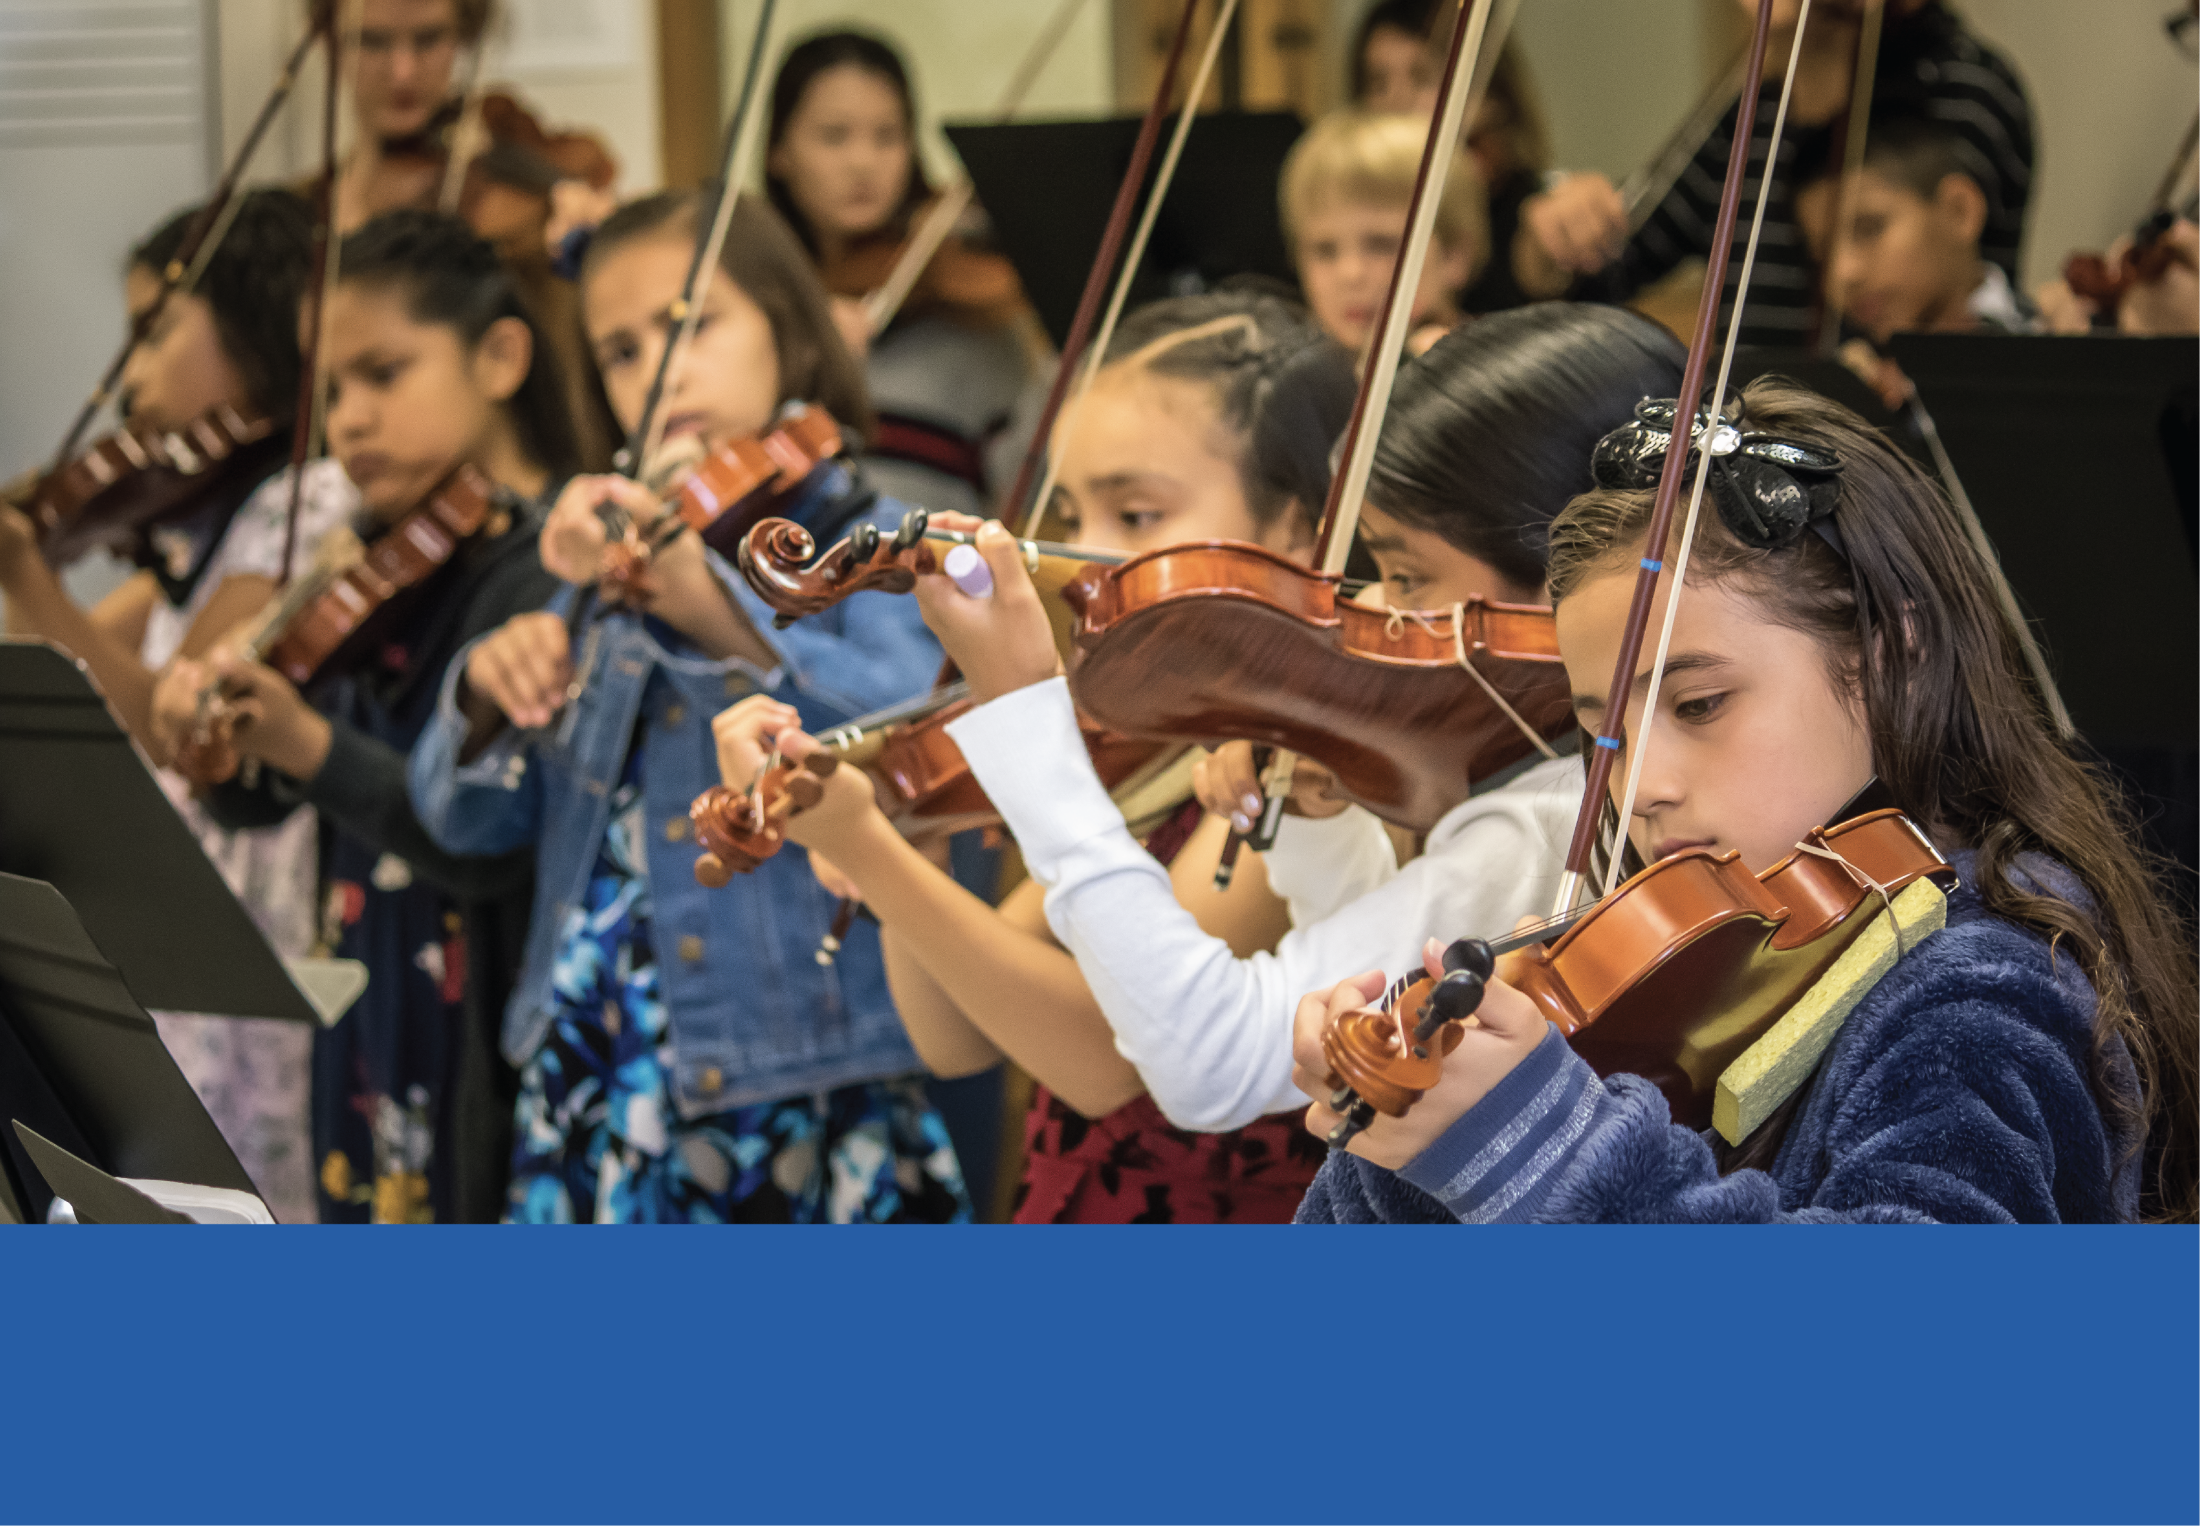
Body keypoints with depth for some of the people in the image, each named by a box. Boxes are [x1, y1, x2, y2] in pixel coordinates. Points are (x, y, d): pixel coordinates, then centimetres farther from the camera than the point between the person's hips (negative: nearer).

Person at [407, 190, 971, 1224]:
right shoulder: (609, 564, 15)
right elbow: (466, 820, 13)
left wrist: (700, 600, -38)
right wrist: (488, 693, -9)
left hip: (801, 1096, -5)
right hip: (591, 1091, 5)